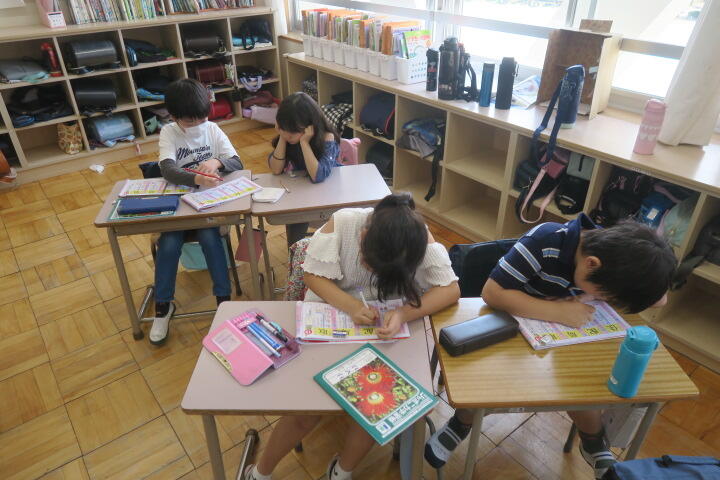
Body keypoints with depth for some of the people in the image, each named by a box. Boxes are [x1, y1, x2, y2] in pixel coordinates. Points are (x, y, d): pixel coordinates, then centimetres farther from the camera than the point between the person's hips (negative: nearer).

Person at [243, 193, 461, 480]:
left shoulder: (419, 238, -22)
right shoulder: (342, 223, -25)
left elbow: (451, 290, -22)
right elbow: (313, 276, -17)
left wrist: (404, 314, -38)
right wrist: (351, 306, -34)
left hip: (385, 330, 2)